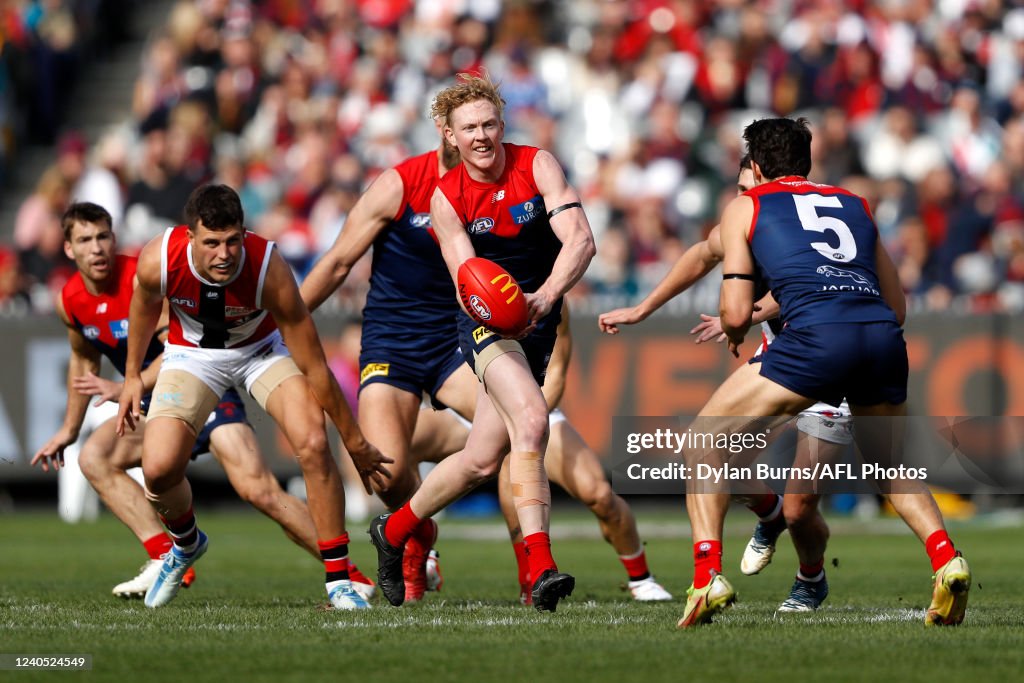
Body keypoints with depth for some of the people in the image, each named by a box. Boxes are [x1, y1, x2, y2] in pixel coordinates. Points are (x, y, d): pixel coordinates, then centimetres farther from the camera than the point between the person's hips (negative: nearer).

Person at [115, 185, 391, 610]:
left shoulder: (269, 269, -36)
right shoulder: (158, 261, -31)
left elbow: (314, 367, -26)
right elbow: (145, 306, -3)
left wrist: (354, 440, -19)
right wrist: (132, 375, 9)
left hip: (262, 348, -1)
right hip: (192, 353, 1)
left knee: (314, 443, -24)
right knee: (158, 469, -16)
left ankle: (338, 581, -12)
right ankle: (186, 545, 21)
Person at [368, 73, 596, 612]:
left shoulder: (537, 165, -7)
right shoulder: (447, 198, -7)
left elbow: (580, 238, -19)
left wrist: (545, 296, -37)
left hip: (539, 321, 3)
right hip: (485, 322, -3)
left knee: (483, 460, 4)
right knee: (531, 419, -30)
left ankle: (393, 531, 28)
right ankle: (540, 565, -34)